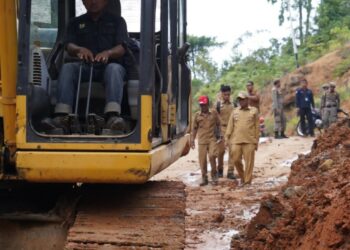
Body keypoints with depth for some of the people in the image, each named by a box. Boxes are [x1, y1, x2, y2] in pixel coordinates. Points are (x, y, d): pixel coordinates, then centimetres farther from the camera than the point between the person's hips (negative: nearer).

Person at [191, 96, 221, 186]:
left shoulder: (214, 113, 5)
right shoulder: (197, 115, 8)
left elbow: (218, 124, 11)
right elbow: (194, 128, 13)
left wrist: (220, 134, 1)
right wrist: (192, 140, 9)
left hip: (212, 139, -2)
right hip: (202, 140, 2)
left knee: (212, 156, -18)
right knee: (202, 160, 1)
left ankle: (214, 175, 3)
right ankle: (204, 178, 14)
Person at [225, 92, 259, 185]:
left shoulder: (254, 111, 6)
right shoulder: (235, 111, 12)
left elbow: (257, 127, 6)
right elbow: (230, 126, 10)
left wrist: (256, 141, 3)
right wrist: (227, 138, 2)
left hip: (249, 141, -2)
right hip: (236, 140, 2)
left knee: (249, 162, -2)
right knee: (236, 160, 2)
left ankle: (247, 180, 5)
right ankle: (242, 176, 23)